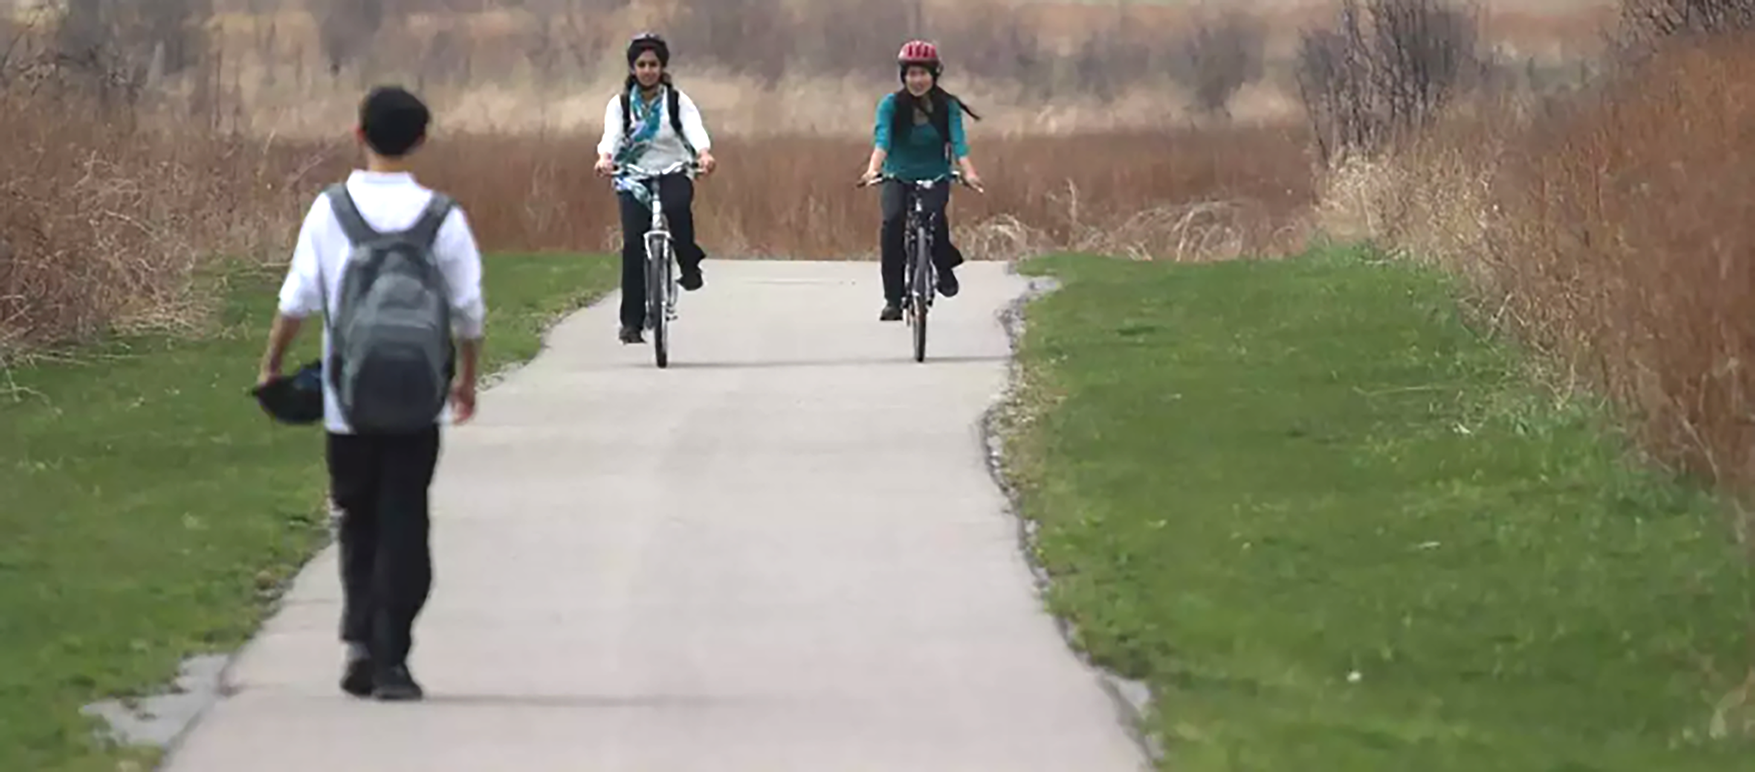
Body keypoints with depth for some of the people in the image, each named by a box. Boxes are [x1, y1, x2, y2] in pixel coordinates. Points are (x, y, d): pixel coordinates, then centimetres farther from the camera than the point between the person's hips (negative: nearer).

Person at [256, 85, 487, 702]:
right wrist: (467, 379, 20)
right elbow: (469, 311, 2)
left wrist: (271, 365, 14)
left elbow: (297, 300, -3)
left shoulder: (330, 211, -6)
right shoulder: (442, 218, -4)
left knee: (358, 522, 17)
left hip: (349, 402, 0)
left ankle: (360, 639, 5)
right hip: (417, 407, 0)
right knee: (404, 528, 4)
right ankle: (391, 661, -1)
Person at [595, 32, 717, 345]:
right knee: (634, 244, -15)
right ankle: (631, 321, -10)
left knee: (676, 206, -36)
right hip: (634, 179, 1)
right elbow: (611, 135, -14)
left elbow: (694, 130, -15)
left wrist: (704, 154, -37)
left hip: (673, 175, -1)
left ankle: (689, 264, -12)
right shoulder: (620, 104, 4)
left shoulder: (678, 101, 3)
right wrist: (605, 158, -37)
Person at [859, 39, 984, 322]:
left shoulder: (947, 107, -6)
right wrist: (873, 169, -41)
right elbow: (882, 139, -22)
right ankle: (893, 299, -22)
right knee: (893, 222, -27)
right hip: (899, 178, 0)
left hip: (935, 178, 0)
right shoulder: (891, 104, -8)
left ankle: (944, 265, 3)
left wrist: (968, 172, -37)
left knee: (934, 218, -30)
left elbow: (958, 142, -18)